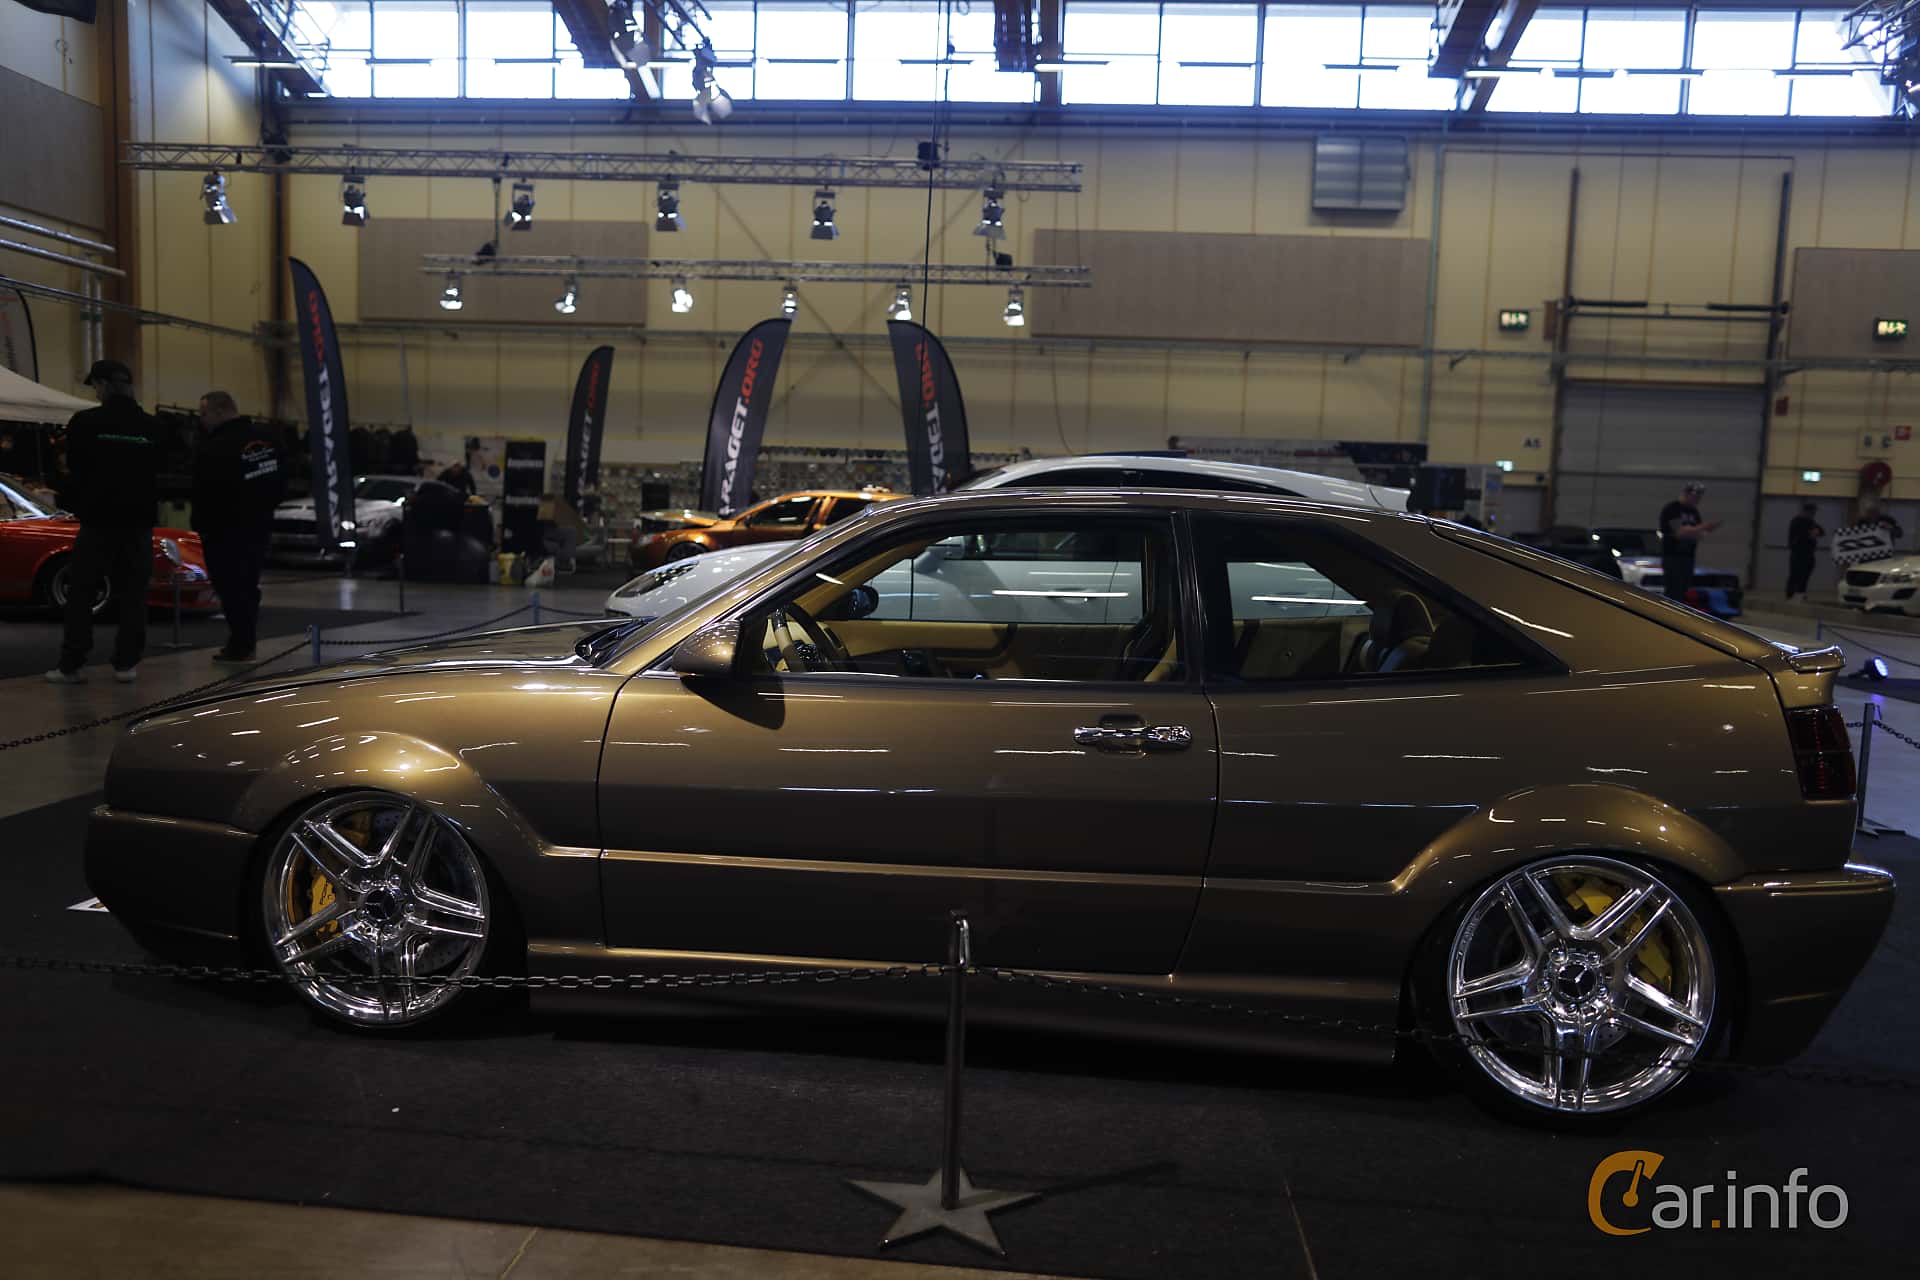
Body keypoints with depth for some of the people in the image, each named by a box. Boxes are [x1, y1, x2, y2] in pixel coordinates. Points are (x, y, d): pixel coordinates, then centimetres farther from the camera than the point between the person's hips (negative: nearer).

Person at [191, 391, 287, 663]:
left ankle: (240, 646, 1)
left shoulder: (214, 448, -20)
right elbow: (281, 480, 15)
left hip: (225, 530, -8)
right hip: (260, 524, 8)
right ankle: (245, 642, 21)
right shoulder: (266, 438, 7)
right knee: (248, 585, 15)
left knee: (231, 587, -1)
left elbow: (205, 494, -17)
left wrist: (201, 525, -5)